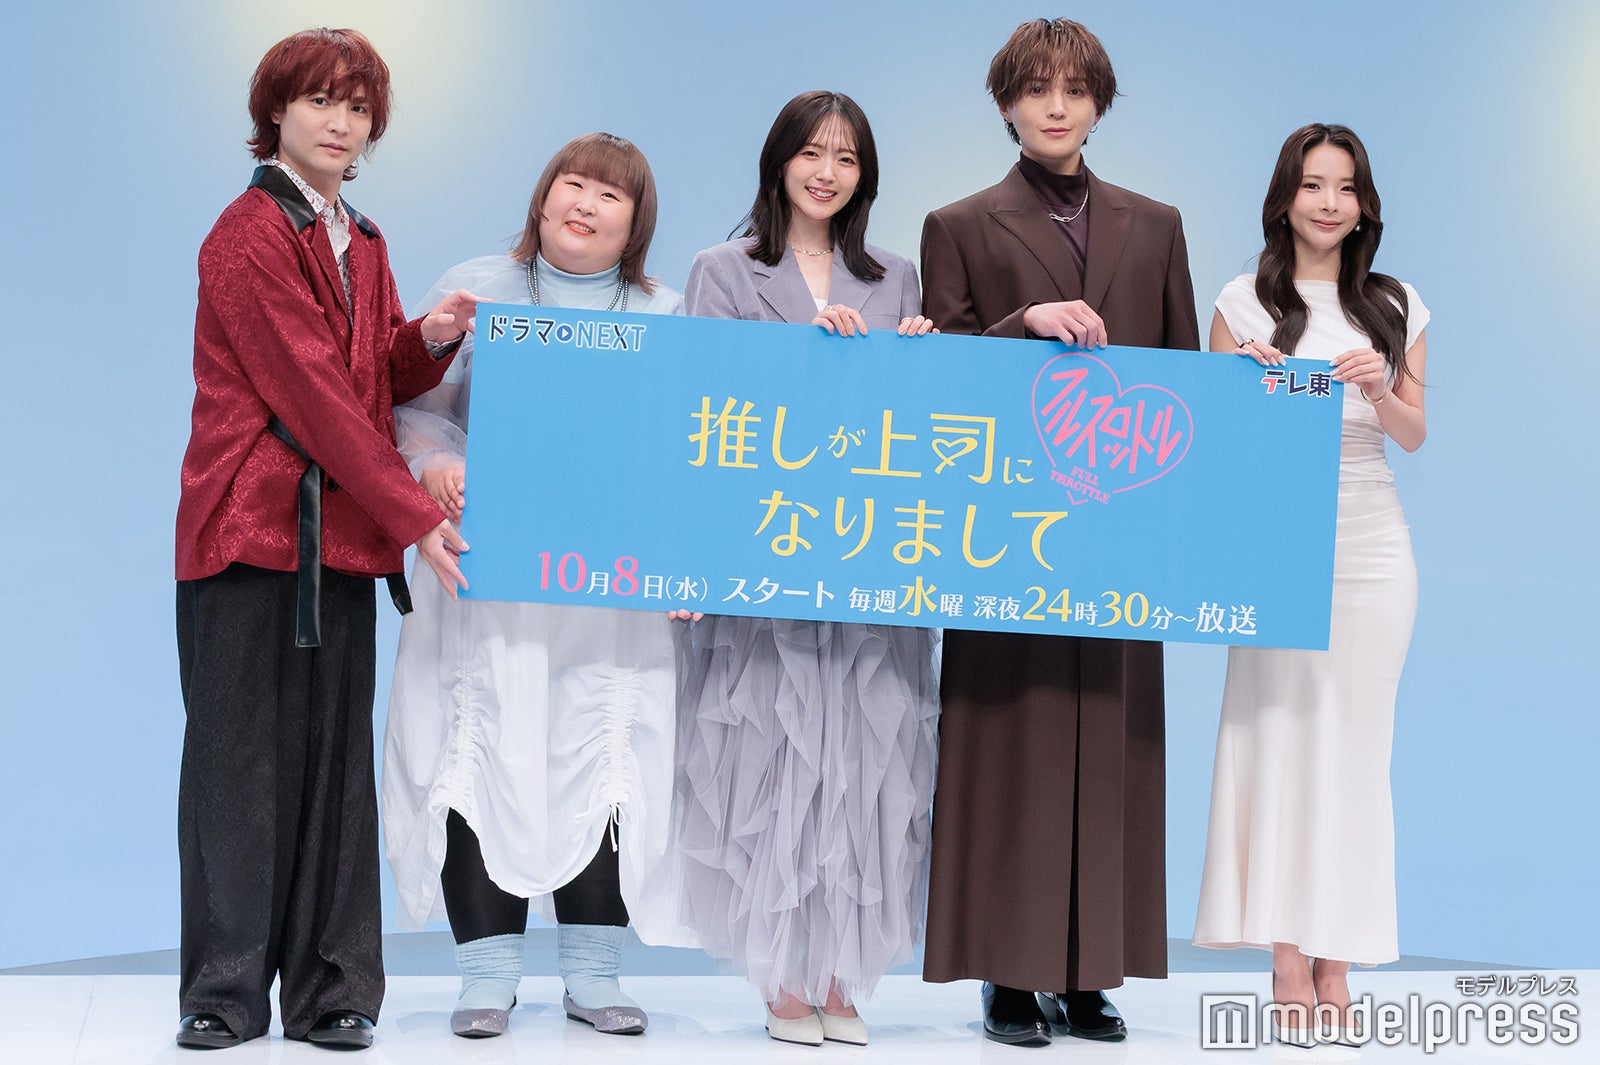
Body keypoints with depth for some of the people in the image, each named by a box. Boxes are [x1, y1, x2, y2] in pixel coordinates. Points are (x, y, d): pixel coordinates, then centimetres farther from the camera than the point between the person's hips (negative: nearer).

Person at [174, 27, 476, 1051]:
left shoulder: (362, 242, 18)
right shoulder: (251, 234, -7)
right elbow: (312, 390, -13)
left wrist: (429, 340, -4)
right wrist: (413, 514, -13)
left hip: (342, 535, 7)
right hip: (250, 528, -7)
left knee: (336, 757, 5)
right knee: (241, 757, -2)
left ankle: (330, 992, 10)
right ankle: (225, 993, 7)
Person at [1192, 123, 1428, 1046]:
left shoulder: (1397, 308, 10)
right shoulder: (1246, 304, 3)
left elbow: (1416, 435, 9)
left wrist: (1378, 391, -10)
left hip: (1372, 542, 2)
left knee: (1354, 740, 2)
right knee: (1277, 730, -6)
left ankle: (1335, 954, 9)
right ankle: (1287, 958, 0)